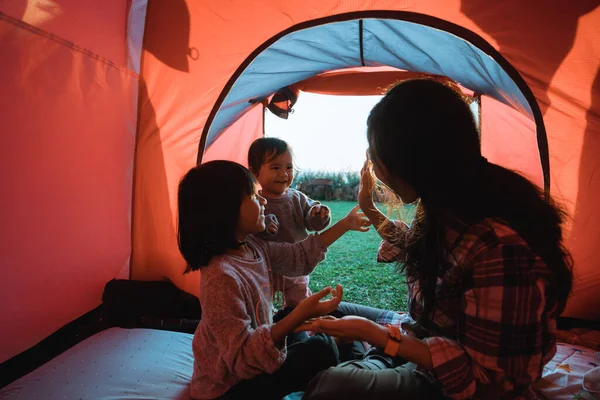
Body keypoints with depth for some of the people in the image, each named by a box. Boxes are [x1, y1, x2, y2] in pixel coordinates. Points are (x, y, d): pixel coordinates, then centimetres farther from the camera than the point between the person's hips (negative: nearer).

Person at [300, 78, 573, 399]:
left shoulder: (502, 246, -34)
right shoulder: (447, 210, -8)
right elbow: (419, 254, 16)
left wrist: (375, 334, -28)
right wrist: (369, 209, 17)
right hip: (427, 338, 8)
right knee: (334, 312, 10)